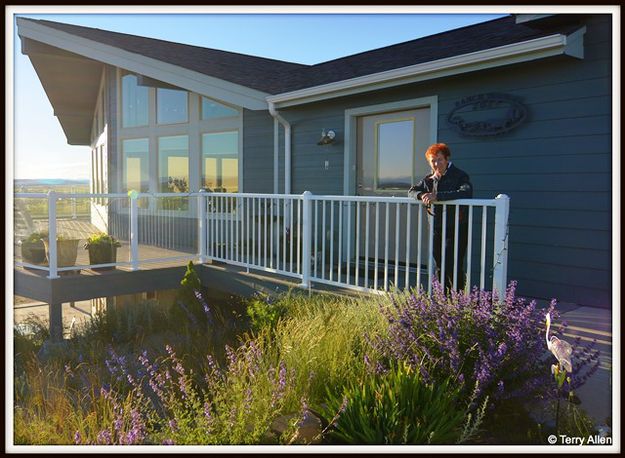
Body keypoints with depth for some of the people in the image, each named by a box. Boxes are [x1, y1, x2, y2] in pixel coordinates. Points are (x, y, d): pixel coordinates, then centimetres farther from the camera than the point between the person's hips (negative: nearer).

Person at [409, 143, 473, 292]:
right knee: (440, 268, 10)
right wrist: (422, 195, -12)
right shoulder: (429, 179, 13)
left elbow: (467, 193, -25)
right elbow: (412, 190, 13)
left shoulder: (459, 175, -7)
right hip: (437, 229, 6)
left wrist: (437, 196, -30)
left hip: (457, 229, -6)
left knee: (453, 266, -12)